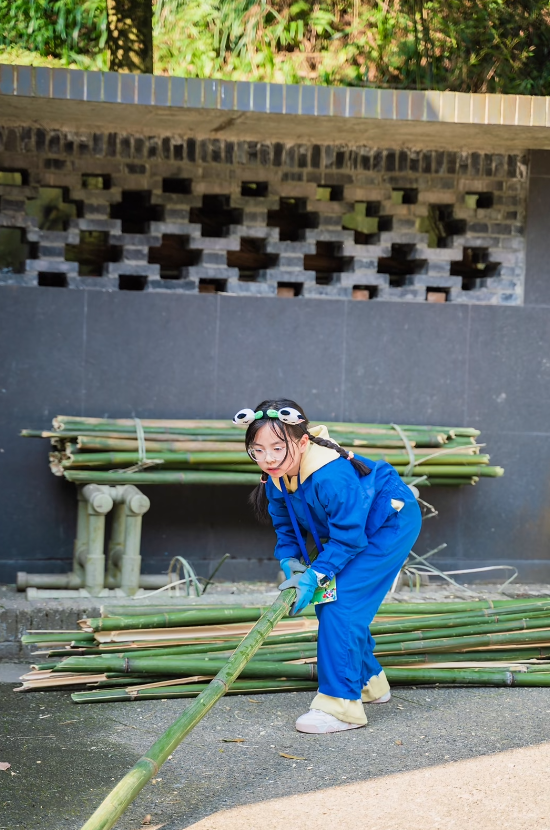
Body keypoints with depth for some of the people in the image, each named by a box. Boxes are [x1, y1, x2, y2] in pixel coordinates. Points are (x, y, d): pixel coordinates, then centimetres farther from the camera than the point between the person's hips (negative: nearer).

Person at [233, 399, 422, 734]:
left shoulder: (331, 476, -37)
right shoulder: (277, 478, -10)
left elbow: (348, 535, -30)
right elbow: (285, 524, 5)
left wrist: (316, 575, -31)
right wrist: (290, 559, -11)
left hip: (392, 523, -9)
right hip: (352, 528, 9)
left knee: (340, 604, -18)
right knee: (326, 603, 11)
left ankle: (341, 703, -17)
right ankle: (369, 681, 30)